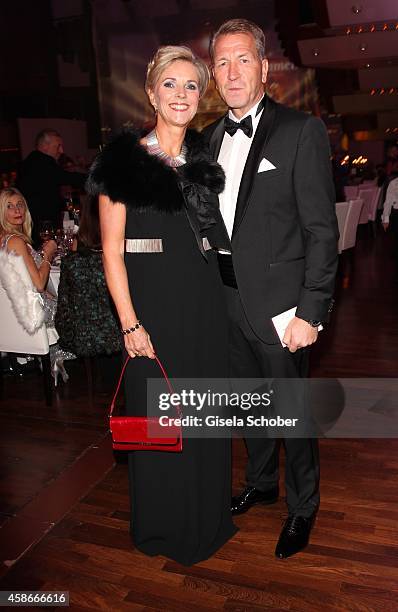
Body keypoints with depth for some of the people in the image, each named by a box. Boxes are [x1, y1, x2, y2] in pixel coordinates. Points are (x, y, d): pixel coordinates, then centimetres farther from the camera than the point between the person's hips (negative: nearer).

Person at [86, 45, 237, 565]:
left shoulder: (204, 160, 10)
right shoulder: (124, 160, -5)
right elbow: (112, 250, -8)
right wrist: (130, 323, -14)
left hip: (205, 303, 5)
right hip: (154, 306, -4)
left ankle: (208, 517, 39)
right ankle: (164, 526, 33)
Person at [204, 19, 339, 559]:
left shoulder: (301, 131, -9)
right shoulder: (211, 138, 9)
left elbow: (321, 230, -13)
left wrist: (310, 312, -18)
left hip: (277, 301, -6)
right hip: (225, 297, 6)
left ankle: (302, 507, 32)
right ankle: (262, 483, 45)